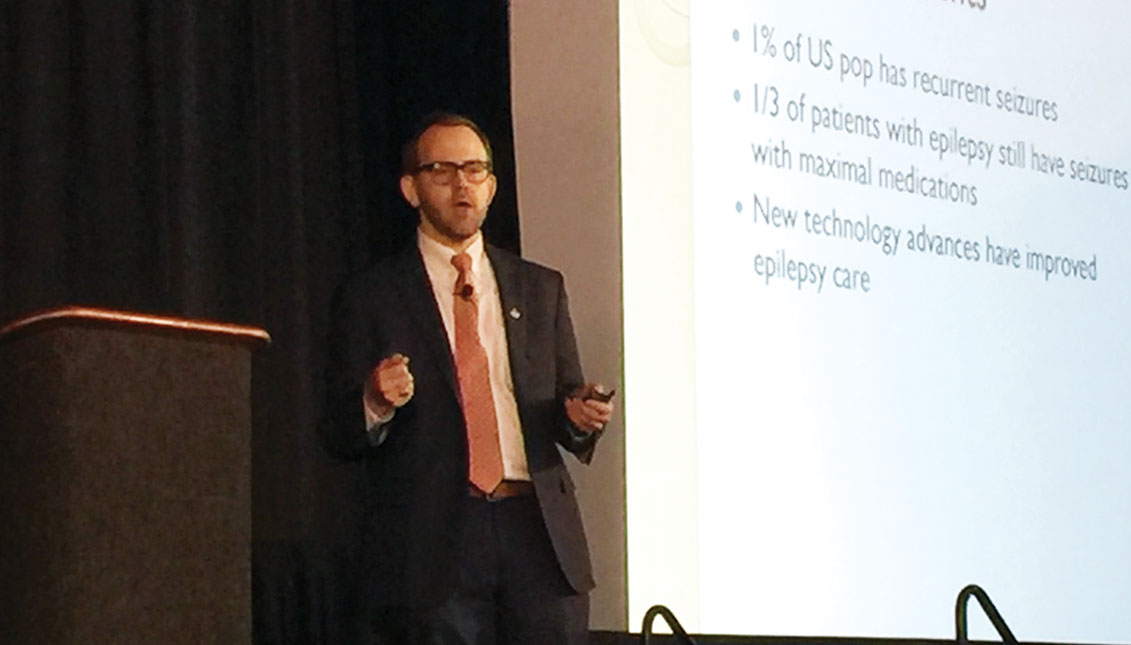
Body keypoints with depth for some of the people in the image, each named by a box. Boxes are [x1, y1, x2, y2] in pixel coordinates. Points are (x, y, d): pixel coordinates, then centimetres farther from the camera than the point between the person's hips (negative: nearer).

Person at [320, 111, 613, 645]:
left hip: (539, 535, 3)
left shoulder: (540, 288, 18)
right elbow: (339, 437, 3)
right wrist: (375, 404, -18)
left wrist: (579, 415, -4)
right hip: (430, 541, -3)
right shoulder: (369, 299, 7)